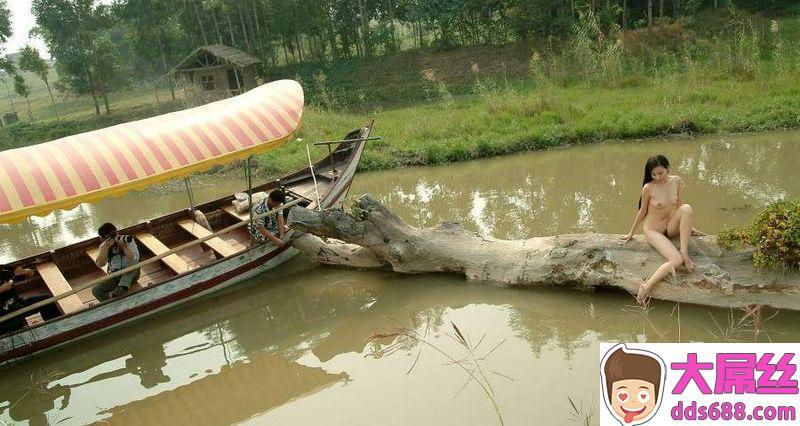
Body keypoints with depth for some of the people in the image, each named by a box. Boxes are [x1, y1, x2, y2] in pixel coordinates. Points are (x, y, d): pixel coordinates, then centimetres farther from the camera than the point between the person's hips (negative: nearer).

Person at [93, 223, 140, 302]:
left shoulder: (127, 240, -3)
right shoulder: (103, 246, 5)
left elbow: (134, 259, -16)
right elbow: (99, 264, -10)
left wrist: (124, 246, -28)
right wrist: (106, 248, -20)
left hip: (131, 274, -3)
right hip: (115, 277, 3)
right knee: (95, 290, -19)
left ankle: (123, 289, -51)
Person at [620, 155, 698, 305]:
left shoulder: (677, 181, -4)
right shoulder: (648, 188, -17)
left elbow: (677, 205, 13)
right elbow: (642, 212, -2)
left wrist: (687, 225, 19)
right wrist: (631, 233, 7)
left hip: (670, 227, 5)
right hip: (653, 230, -5)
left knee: (687, 208, -29)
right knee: (676, 260, -28)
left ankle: (684, 252, -23)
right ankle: (647, 287, -21)